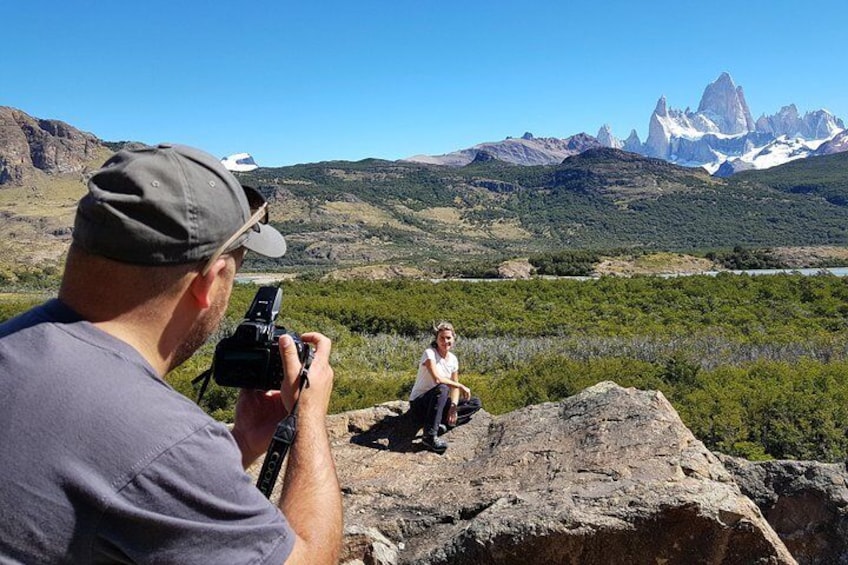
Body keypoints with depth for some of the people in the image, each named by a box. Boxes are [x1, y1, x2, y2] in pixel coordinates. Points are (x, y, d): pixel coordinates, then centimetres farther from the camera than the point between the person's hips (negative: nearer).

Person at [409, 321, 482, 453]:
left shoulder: (453, 359, 4)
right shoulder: (430, 353, -16)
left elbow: (454, 387, 1)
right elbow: (437, 379, -30)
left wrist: (453, 407, -16)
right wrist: (461, 386, -22)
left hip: (438, 402, 7)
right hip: (419, 402, -7)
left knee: (475, 403, -2)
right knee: (442, 388, -37)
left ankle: (442, 423, -19)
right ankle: (430, 436, -38)